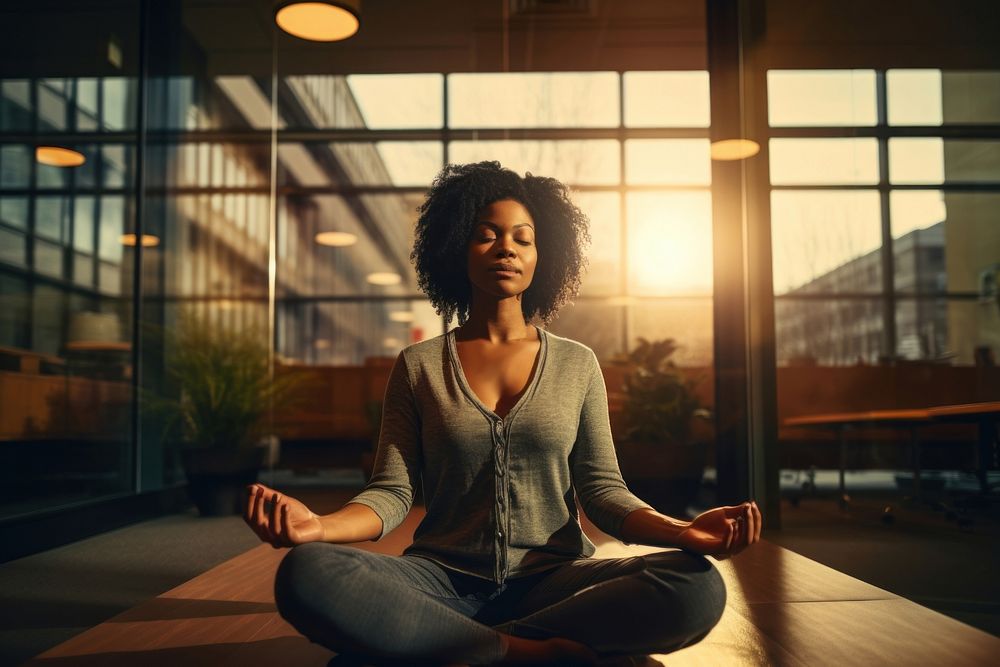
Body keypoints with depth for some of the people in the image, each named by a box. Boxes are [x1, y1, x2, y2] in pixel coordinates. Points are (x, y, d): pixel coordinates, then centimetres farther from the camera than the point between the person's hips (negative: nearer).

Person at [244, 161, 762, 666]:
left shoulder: (576, 364, 10)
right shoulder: (418, 367, 8)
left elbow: (602, 490, 5)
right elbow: (392, 493, 2)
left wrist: (681, 530, -15)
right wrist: (321, 526, -20)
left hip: (552, 578, 1)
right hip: (443, 579, 0)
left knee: (698, 586, -28)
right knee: (305, 574, -29)